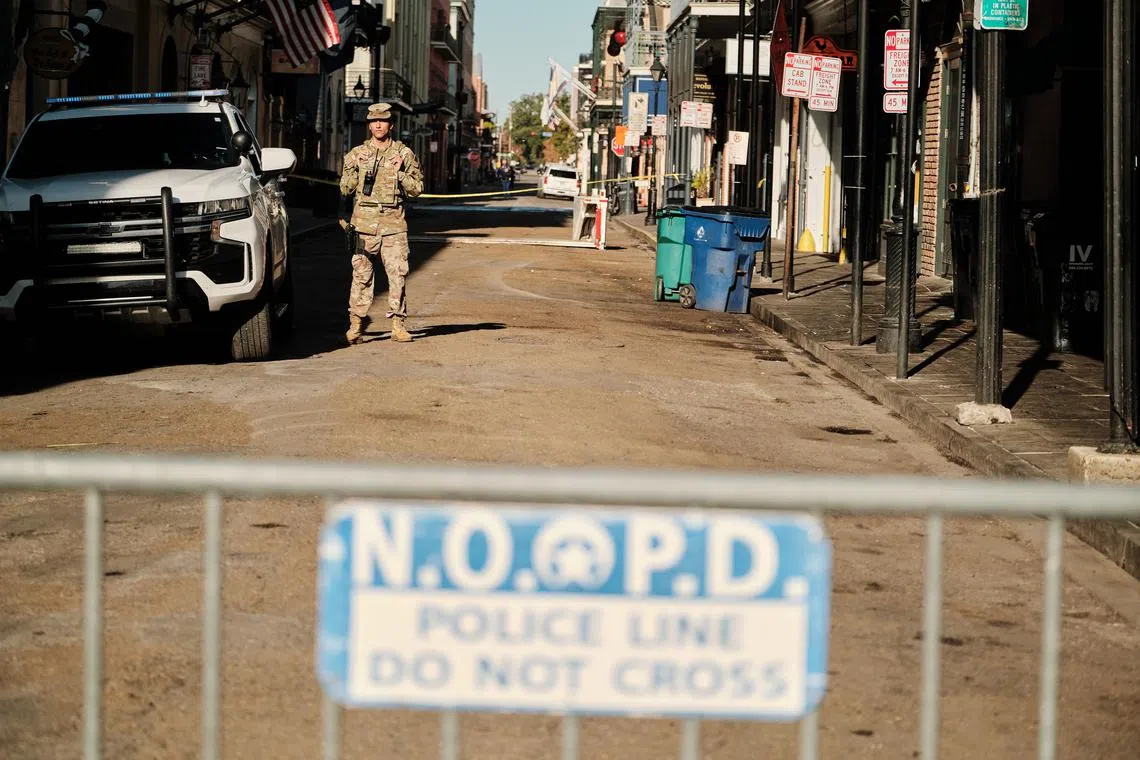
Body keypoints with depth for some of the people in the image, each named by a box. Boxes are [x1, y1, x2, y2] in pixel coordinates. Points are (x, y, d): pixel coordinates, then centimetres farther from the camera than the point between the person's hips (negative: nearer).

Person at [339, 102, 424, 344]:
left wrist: (400, 172, -7)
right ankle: (356, 324, 4)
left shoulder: (404, 153, 8)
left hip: (394, 224, 0)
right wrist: (355, 168, -3)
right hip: (364, 222, 1)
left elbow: (417, 188, 7)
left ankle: (398, 324, 0)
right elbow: (345, 189, 12)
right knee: (361, 274, -1)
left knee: (398, 274, -5)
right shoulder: (357, 154, 11)